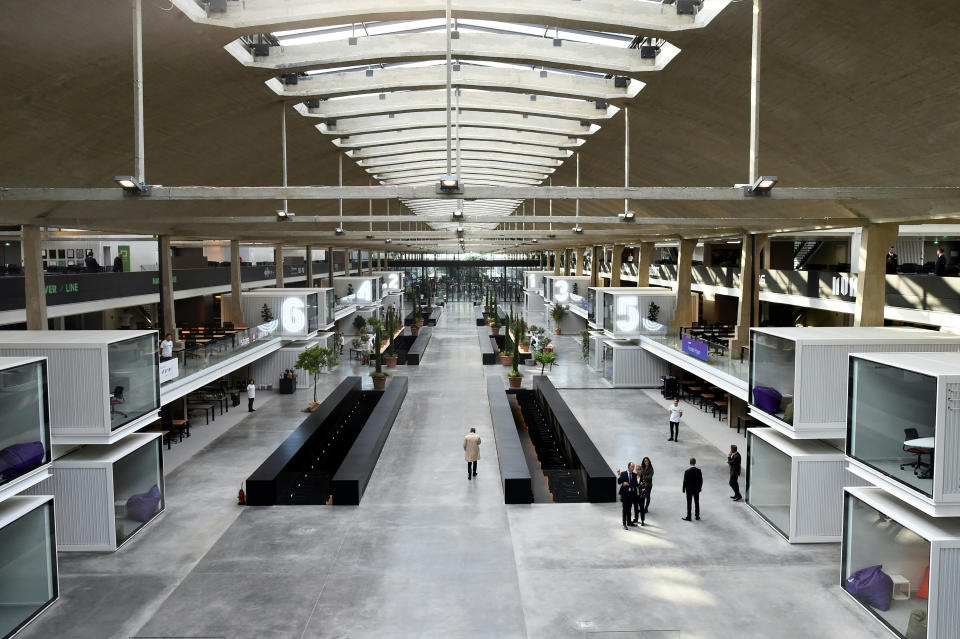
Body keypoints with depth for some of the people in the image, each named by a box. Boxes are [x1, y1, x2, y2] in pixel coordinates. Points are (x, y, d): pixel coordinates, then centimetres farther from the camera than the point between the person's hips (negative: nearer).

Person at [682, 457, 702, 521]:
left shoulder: (687, 471, -19)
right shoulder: (699, 471, -9)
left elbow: (685, 481, -13)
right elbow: (701, 480, -2)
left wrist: (684, 489, -1)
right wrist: (700, 488, 11)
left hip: (689, 490, -3)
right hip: (697, 489, 3)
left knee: (689, 503, 5)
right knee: (697, 503, 14)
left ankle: (688, 517, 11)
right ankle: (697, 516, 22)